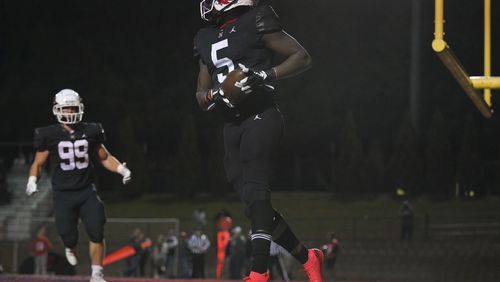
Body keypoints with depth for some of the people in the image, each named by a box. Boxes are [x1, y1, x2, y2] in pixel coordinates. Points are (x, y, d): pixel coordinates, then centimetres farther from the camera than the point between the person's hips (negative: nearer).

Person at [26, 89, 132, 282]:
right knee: (69, 236, -2)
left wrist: (121, 169, -1)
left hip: (87, 191, 2)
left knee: (96, 233, -11)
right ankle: (70, 247, 37)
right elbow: (38, 164, 3)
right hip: (63, 194, -2)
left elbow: (104, 157, 15)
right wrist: (32, 181, -14)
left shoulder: (90, 132, 3)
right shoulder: (50, 135, -4)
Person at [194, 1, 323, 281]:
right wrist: (215, 96, -2)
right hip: (233, 126, 8)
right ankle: (307, 257, 18)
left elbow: (302, 57, -2)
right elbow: (202, 97, 22)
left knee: (255, 191, -20)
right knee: (253, 202, 4)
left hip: (261, 118, -8)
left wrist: (265, 75, -17)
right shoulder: (206, 38, 18)